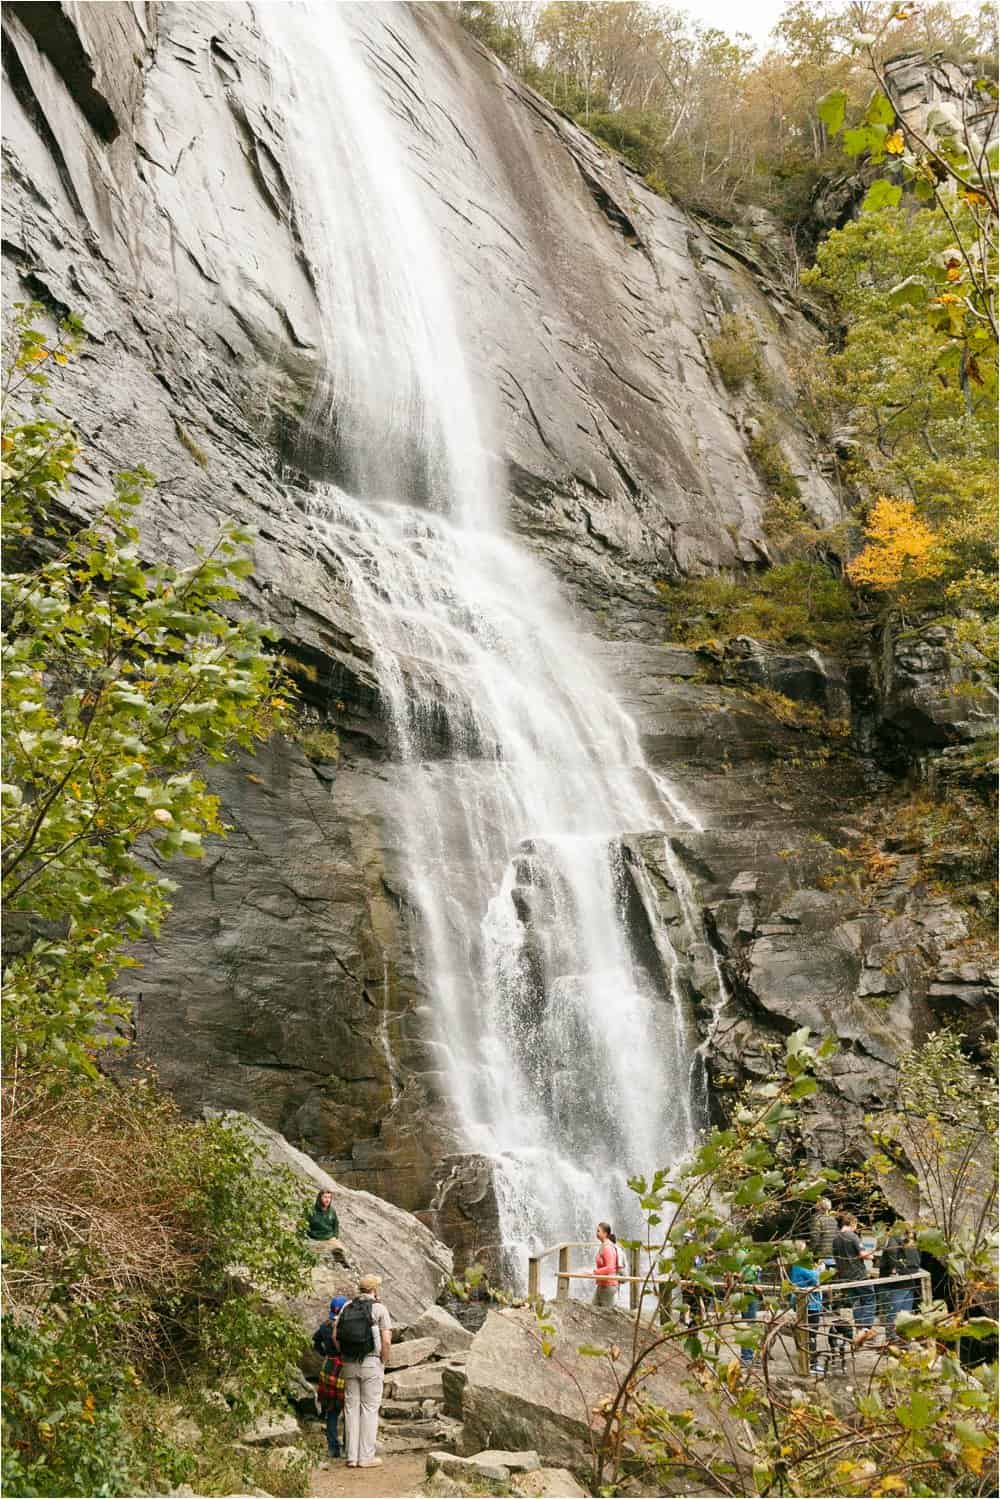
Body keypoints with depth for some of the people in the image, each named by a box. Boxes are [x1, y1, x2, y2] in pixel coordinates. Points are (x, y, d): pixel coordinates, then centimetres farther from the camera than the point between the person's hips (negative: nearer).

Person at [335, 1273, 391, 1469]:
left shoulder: (346, 1307, 7)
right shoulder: (379, 1308, -5)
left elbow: (335, 1336, 2)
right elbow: (386, 1340, -10)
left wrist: (345, 1355, 11)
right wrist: (383, 1364, 2)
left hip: (349, 1364, 4)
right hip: (372, 1363, -4)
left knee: (351, 1408, 8)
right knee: (370, 1408, 1)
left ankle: (352, 1456, 9)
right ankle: (366, 1456, 2)